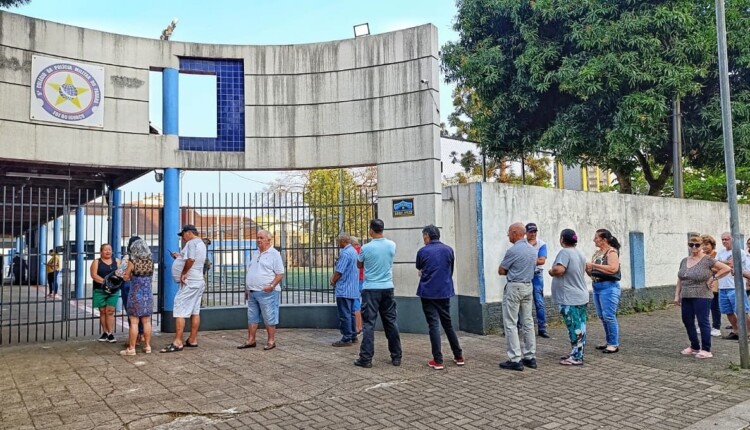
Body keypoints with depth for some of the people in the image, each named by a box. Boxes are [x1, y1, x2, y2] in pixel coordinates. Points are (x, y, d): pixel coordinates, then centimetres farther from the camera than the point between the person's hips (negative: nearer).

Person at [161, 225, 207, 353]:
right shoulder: (201, 244, 19)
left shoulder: (192, 243, -13)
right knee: (195, 312, 11)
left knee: (180, 312, -8)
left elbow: (190, 260, -28)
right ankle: (192, 340, 16)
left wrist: (183, 273, -18)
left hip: (189, 283, -10)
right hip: (198, 282, 10)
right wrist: (180, 257, 18)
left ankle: (177, 342, -9)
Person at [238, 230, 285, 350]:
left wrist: (272, 285, -23)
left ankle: (271, 341, 8)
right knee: (252, 317, 12)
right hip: (252, 292, 8)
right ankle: (250, 340, 20)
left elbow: (280, 273, -10)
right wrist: (246, 288, 18)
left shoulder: (274, 254, -6)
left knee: (269, 318, -1)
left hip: (267, 292, -8)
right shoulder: (255, 254, 16)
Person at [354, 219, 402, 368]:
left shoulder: (366, 248, -10)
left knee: (368, 324, 0)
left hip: (370, 289, -4)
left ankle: (366, 358, 0)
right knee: (391, 322, 11)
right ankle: (396, 357, 17)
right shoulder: (392, 245, 0)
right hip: (387, 288, 4)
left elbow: (359, 265, 6)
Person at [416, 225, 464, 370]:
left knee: (434, 325, 0)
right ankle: (458, 356, 21)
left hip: (428, 292, -3)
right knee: (448, 323, 15)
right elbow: (451, 270, 12)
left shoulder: (422, 251, -5)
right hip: (445, 292, 3)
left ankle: (438, 361, -1)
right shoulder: (449, 250, 3)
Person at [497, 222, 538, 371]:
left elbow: (501, 271, -9)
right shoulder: (533, 250, 9)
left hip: (514, 287, -8)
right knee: (528, 322, 12)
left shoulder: (513, 250, -16)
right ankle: (530, 357, 17)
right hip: (528, 286, 8)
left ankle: (515, 360, -2)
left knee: (511, 324, -2)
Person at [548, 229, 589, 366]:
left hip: (570, 299, -9)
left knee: (574, 328, -3)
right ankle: (576, 353, 23)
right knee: (579, 327, 13)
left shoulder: (565, 252, -17)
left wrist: (551, 271, -10)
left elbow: (559, 270, -29)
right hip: (581, 296, 9)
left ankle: (577, 357, 3)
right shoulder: (580, 254, 12)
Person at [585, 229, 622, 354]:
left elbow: (613, 268, -23)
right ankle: (609, 342, 19)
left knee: (609, 316, -8)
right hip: (597, 286, 8)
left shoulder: (612, 251, -8)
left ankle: (614, 344, -2)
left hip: (608, 286, -8)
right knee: (602, 316, 10)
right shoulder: (597, 253, 15)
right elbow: (592, 272, 19)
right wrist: (587, 267, -1)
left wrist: (593, 265, -19)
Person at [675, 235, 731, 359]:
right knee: (687, 321, 10)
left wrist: (713, 277, -10)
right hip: (686, 297, 7)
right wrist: (677, 295, 11)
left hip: (702, 297, -6)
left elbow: (726, 268, -9)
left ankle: (706, 350, 5)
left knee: (703, 322, -2)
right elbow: (679, 280, 16)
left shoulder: (707, 260, -5)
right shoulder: (684, 261, 12)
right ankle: (694, 347, 24)